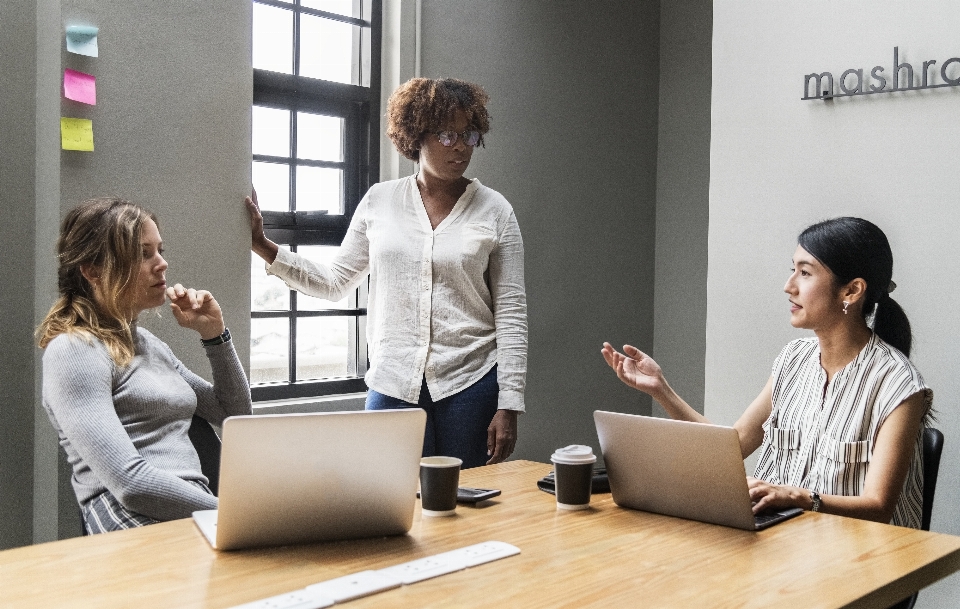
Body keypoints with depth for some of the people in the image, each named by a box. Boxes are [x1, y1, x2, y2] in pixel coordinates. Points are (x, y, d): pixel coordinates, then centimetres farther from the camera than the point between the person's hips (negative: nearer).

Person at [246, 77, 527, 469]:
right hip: (393, 383, 1)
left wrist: (508, 405, -7)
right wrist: (263, 246, 0)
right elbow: (334, 282, 10)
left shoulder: (493, 210, 0)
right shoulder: (380, 201, 6)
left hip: (472, 381, -1)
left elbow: (511, 312, -2)